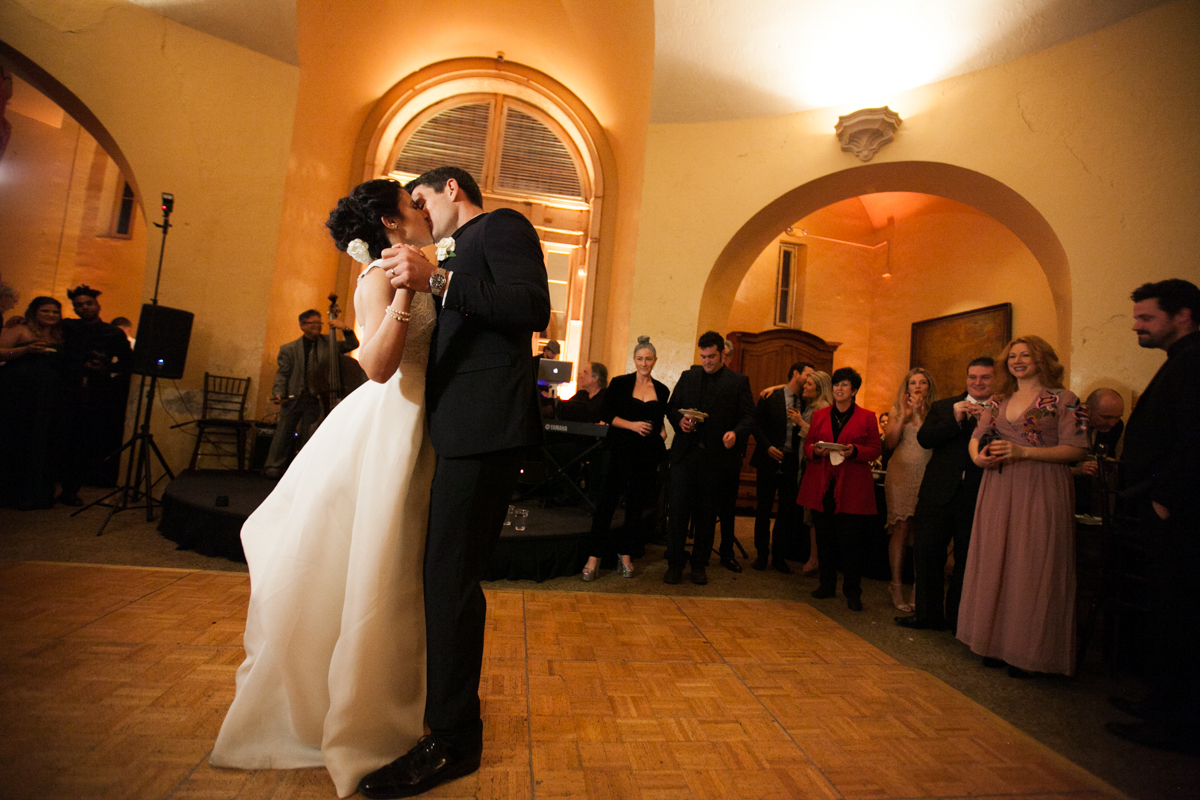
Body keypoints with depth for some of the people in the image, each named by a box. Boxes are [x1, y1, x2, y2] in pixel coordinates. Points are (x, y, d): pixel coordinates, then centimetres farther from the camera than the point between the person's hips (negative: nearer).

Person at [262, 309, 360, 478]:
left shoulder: (327, 344, 5)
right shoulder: (289, 349, 1)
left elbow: (353, 345, 5)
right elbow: (282, 373, 1)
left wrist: (346, 329, -10)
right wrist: (278, 392, -12)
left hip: (315, 400, 1)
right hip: (293, 398, 0)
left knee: (309, 435, 3)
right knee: (284, 433, 8)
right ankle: (274, 466, 21)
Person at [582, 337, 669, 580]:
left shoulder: (662, 391, 10)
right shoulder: (620, 383, 0)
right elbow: (607, 415, -4)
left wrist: (661, 434, 0)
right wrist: (633, 425, -14)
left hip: (648, 453, 4)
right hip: (622, 449, -3)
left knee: (637, 503, 8)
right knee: (609, 498, -4)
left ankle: (625, 552, 22)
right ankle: (594, 555, 3)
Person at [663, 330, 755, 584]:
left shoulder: (739, 381, 5)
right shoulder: (688, 377, 13)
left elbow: (748, 416, -1)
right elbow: (671, 408, 14)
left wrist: (736, 433, -21)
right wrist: (679, 420, -8)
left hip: (716, 458, -1)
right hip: (685, 454, 2)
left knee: (706, 514, 9)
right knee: (677, 509, 0)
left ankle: (700, 564, 23)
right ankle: (675, 563, 13)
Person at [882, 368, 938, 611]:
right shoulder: (897, 411, 9)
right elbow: (888, 444, 1)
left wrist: (920, 414, -12)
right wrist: (903, 418, -7)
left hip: (927, 476, 1)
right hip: (901, 474, 0)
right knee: (901, 528, -2)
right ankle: (897, 586, 5)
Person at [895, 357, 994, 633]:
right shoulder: (944, 407, 10)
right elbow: (924, 438, -5)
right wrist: (955, 420, -15)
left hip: (977, 497, -2)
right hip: (939, 493, 2)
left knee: (967, 560, 9)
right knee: (926, 553, 5)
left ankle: (957, 616, 27)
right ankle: (928, 613, 20)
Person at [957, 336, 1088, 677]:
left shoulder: (1063, 399, -1)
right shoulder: (997, 401, 14)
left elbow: (1076, 449, -8)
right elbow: (976, 437, 17)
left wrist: (1024, 451, -17)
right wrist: (977, 456, -5)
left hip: (1041, 492, -5)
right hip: (998, 492, 5)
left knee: (1032, 568, -2)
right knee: (996, 563, 7)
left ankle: (1028, 651, 11)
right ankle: (998, 643, 18)